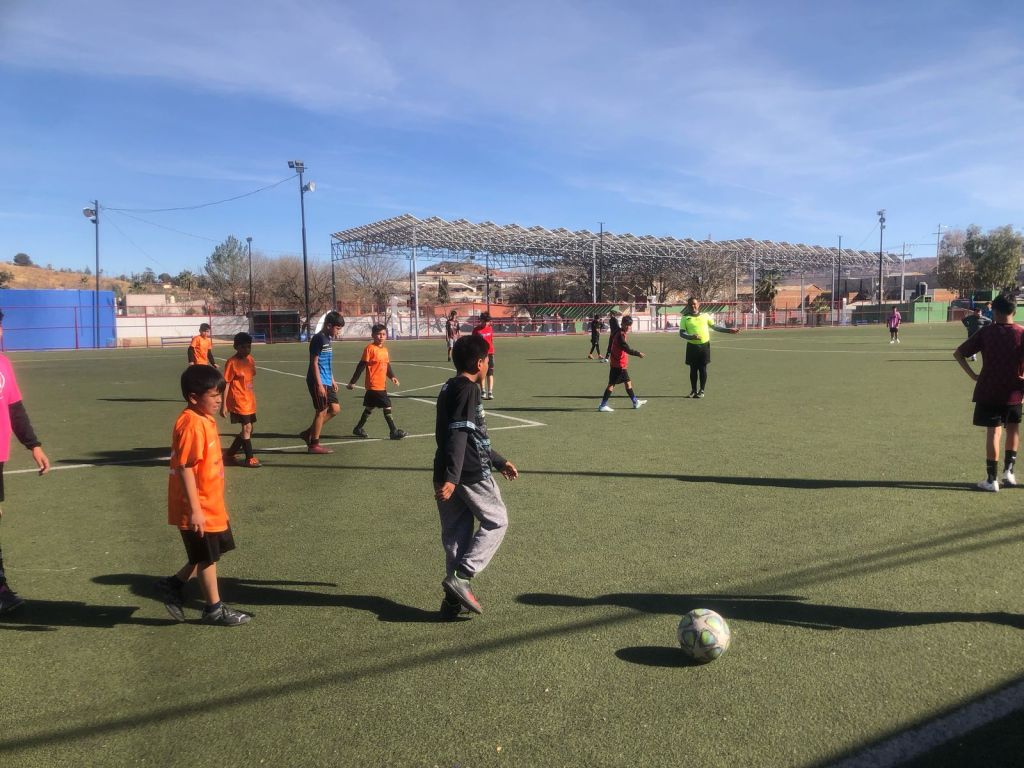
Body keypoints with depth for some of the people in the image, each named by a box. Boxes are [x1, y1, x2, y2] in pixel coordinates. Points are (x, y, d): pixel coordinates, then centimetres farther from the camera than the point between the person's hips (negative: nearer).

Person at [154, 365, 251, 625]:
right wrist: (195, 510, -24)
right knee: (207, 558, 7)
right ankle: (214, 609, 23)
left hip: (211, 505, 9)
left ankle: (173, 585, 31)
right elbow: (184, 468, -25)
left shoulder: (204, 420, 7)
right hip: (199, 509, -9)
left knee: (210, 554, 20)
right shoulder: (191, 424, -23)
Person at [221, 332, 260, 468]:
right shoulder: (232, 362, -14)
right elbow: (226, 383, -13)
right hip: (238, 401, -8)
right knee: (247, 428, -5)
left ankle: (229, 455, 26)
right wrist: (224, 405, -14)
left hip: (249, 401, 8)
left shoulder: (251, 360, 7)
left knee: (247, 430, 13)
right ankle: (249, 459, 7)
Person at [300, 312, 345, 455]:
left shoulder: (327, 339, 14)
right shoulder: (318, 339, -14)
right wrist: (319, 384, -20)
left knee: (335, 409, 10)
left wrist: (332, 380, 23)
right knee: (322, 411, -2)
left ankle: (308, 433, 18)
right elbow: (314, 363, -17)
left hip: (326, 382, 9)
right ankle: (314, 444, 9)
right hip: (318, 382, -9)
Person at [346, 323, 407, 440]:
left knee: (370, 407, 17)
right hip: (374, 385, -8)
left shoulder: (385, 350, 11)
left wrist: (392, 377, 0)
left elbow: (387, 366, 19)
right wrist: (353, 382, -11)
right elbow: (361, 366, -12)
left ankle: (359, 429, 29)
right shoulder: (370, 348, -12)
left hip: (382, 386, 8)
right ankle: (394, 431, 1)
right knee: (387, 407, -6)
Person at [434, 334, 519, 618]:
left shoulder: (449, 388, 18)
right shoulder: (468, 389, -12)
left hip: (447, 475, 9)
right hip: (470, 474, -9)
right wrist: (452, 477, -29)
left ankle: (454, 599, 17)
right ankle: (461, 576, -4)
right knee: (496, 521, 6)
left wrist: (499, 461, 31)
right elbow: (458, 435, -23)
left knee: (455, 532, 12)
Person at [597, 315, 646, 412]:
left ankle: (635, 402, 27)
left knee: (628, 382, 17)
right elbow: (627, 349, -23)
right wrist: (638, 354, -18)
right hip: (618, 364, -10)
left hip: (621, 364, 10)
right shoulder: (621, 335, -18)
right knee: (612, 384, -6)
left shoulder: (622, 333, 12)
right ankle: (602, 406, -3)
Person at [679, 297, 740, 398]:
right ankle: (693, 390, 16)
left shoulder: (705, 315, 9)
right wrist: (691, 337, -22)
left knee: (703, 368, 2)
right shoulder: (685, 318, 2)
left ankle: (702, 390, 10)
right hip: (692, 346, -1)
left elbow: (715, 326, 16)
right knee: (693, 369, 5)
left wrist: (729, 330, 11)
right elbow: (681, 332, -3)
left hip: (704, 345, 1)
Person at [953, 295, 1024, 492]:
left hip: (988, 392, 0)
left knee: (993, 432, 2)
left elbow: (958, 353, -4)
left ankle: (992, 479, 3)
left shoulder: (986, 332, -3)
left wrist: (973, 375, -2)